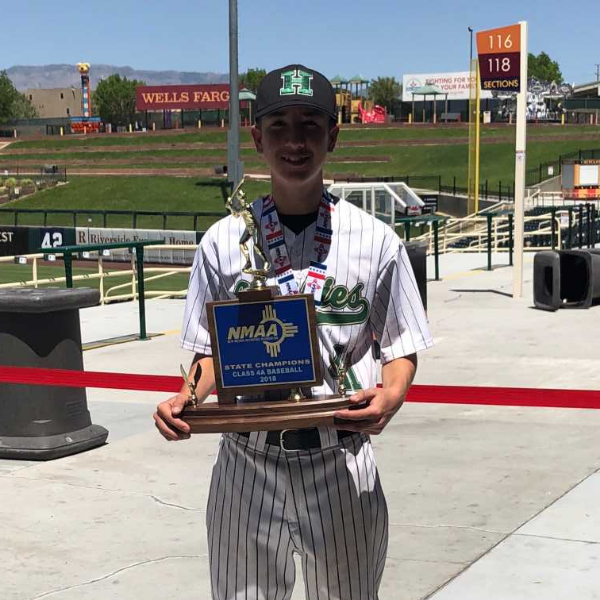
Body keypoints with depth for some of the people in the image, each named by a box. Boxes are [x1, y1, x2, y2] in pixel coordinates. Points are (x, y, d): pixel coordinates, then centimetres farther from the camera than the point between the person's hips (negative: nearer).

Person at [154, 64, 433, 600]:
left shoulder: (376, 240, -1)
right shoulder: (224, 241, 3)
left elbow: (402, 349, 4)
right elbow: (210, 351, 8)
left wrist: (389, 397, -18)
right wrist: (186, 397, -13)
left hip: (342, 463, 0)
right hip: (247, 461, 1)